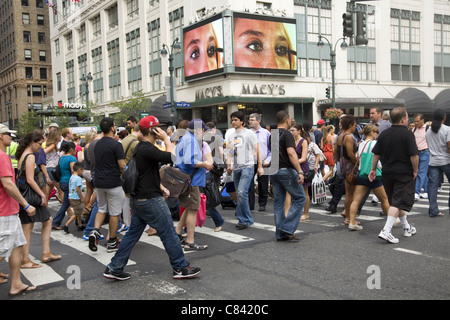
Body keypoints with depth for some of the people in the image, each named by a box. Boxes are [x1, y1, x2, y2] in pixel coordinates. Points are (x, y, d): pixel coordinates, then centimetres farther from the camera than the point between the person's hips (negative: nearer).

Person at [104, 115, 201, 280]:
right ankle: (180, 268, 12)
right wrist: (167, 139, -15)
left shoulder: (141, 147, 14)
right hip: (150, 199, -10)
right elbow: (172, 158, -28)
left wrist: (160, 186, 18)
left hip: (138, 198, 10)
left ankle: (114, 268, 17)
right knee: (169, 233, 1)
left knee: (133, 234, 14)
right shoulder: (147, 149, -20)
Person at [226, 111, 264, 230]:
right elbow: (229, 152, 17)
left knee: (242, 192, -18)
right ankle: (244, 219, 19)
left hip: (247, 167, -6)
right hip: (236, 168, 6)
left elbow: (257, 150, 0)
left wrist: (260, 166, -4)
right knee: (240, 194, 9)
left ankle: (245, 220, -8)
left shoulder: (249, 133, -1)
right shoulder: (231, 136, 15)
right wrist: (228, 165, 2)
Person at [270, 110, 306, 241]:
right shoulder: (287, 134, -11)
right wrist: (300, 171, -26)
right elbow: (291, 153, -23)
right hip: (286, 170, -8)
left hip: (274, 171, 8)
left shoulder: (272, 135, 14)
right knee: (299, 198, 2)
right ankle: (287, 228, -6)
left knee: (278, 201, 10)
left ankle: (280, 234, 12)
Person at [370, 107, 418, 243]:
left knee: (396, 200, 19)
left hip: (387, 173, 6)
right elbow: (414, 156, -18)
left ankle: (407, 228, 34)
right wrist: (415, 171, -5)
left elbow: (376, 154, 6)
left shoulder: (384, 134, 4)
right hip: (404, 173, -6)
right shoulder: (407, 134, -13)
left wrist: (373, 170, 16)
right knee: (398, 202, -6)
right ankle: (386, 231, -17)